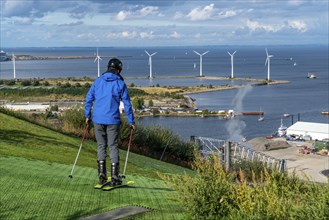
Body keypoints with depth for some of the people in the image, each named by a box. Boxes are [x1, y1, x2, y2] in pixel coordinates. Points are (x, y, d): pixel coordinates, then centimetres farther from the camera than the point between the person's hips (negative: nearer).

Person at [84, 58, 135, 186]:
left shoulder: (98, 81, 7)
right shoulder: (120, 83, -1)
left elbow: (89, 99, 9)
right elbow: (127, 104, 0)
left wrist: (87, 115, 19)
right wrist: (131, 121, 7)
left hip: (98, 119, 3)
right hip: (113, 120, -3)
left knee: (101, 146, 12)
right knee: (113, 147, 3)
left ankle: (102, 174, 7)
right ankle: (114, 178, 3)